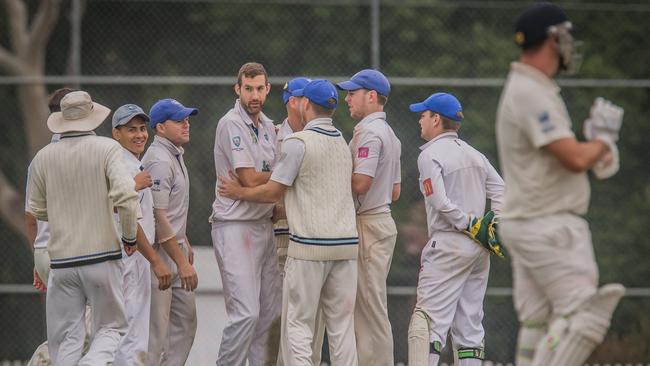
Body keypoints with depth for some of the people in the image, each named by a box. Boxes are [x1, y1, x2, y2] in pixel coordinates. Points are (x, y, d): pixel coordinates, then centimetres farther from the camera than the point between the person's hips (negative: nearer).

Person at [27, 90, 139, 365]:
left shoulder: (44, 156, 4)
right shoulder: (107, 149, -4)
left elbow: (37, 211, 11)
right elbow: (125, 196, -16)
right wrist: (130, 236, -1)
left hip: (61, 260, 2)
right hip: (103, 256, -2)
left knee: (65, 336, 8)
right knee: (111, 327, 8)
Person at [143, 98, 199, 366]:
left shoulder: (175, 155, 14)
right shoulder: (159, 160, -19)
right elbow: (157, 216, -24)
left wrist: (185, 243, 25)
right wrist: (182, 262, -24)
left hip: (174, 247, 10)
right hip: (159, 252, -10)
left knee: (185, 319, 14)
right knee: (155, 328, -7)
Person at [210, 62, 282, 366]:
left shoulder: (267, 126, 15)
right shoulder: (231, 124, -11)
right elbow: (250, 179, -17)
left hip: (264, 225, 8)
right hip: (235, 227, -8)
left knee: (271, 312, 8)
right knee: (246, 312, -15)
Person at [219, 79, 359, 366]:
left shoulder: (298, 142, -7)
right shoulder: (342, 143, 14)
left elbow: (273, 192, -4)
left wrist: (238, 192, 13)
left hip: (309, 246, -6)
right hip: (346, 243, 6)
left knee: (298, 324, -2)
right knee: (341, 326, 7)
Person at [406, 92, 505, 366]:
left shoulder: (431, 155, -7)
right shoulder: (475, 155, 16)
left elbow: (440, 202, -17)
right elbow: (500, 192, 8)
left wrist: (467, 224, -9)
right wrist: (493, 225, -3)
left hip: (448, 246, -7)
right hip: (479, 250, 7)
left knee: (430, 317, -9)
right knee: (470, 322, 9)